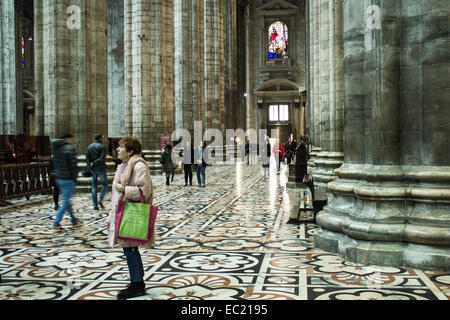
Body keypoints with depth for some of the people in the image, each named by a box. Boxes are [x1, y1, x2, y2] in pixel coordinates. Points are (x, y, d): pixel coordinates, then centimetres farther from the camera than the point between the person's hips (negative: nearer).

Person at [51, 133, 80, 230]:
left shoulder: (55, 148, 8)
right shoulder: (69, 149, -14)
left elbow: (55, 163, 12)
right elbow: (73, 165, -16)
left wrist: (57, 174, 16)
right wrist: (75, 178, -8)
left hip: (58, 178, 8)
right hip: (68, 179, -8)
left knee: (66, 200, 17)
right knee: (66, 201, -2)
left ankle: (74, 220, 29)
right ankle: (56, 222, -4)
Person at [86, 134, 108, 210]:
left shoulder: (89, 147, 10)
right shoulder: (102, 147, -7)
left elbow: (87, 158, 2)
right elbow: (102, 158, -18)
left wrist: (90, 166, -1)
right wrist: (94, 163, -8)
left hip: (93, 169, 5)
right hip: (101, 169, -5)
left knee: (94, 187, 8)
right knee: (105, 184, 10)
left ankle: (95, 205, 6)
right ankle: (100, 200, -7)